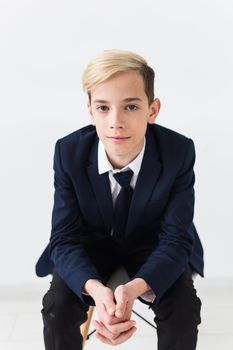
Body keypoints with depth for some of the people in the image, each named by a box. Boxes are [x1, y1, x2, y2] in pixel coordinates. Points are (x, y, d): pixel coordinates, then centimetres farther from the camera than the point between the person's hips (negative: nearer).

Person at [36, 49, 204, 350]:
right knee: (57, 306, -24)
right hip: (92, 245, 1)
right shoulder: (68, 152, -23)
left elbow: (175, 238, -25)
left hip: (153, 246, 0)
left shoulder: (179, 152, -25)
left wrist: (135, 287, -46)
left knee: (184, 310, -25)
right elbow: (65, 237, -23)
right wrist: (95, 288, -46)